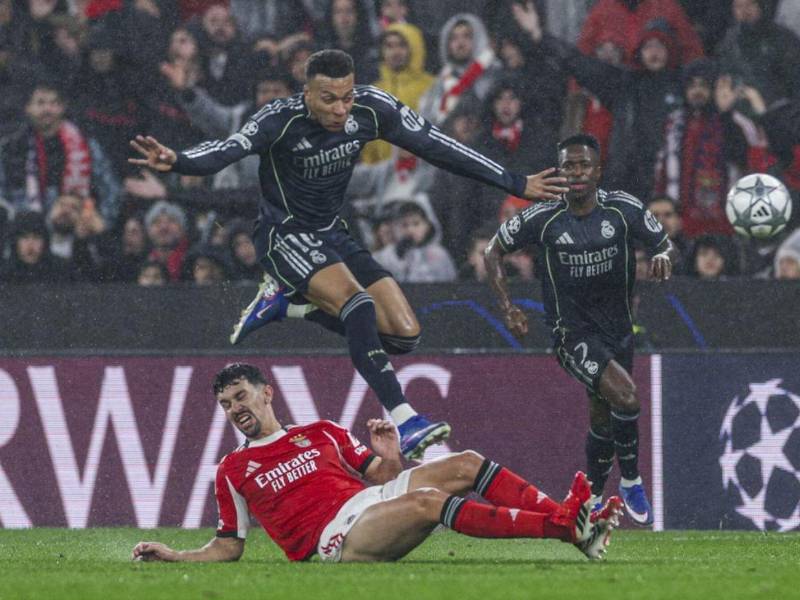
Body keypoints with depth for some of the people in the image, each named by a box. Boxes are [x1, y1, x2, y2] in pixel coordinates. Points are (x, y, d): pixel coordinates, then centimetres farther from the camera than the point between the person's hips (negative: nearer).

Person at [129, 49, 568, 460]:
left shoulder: (373, 108, -10)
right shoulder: (281, 120, -23)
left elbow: (436, 147, -2)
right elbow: (228, 150, -38)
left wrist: (515, 184, 1)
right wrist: (176, 161, -60)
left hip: (332, 236, 7)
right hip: (285, 236, -6)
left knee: (404, 334, -3)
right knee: (359, 304, -31)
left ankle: (286, 304, 11)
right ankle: (404, 423, -33)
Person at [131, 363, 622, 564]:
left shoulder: (322, 433, 26)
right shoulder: (234, 471, 17)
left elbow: (384, 479, 23)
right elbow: (229, 545, 18)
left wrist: (389, 456, 1)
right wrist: (173, 557, 5)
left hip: (374, 501, 6)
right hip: (336, 536, -6)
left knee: (466, 465, -12)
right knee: (428, 500, -31)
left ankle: (567, 519, -23)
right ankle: (567, 526, -41)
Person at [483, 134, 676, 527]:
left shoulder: (623, 210, -10)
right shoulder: (542, 218, -14)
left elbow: (662, 242, 3)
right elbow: (494, 252, 1)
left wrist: (662, 256, -22)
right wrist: (507, 308, -9)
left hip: (617, 326, 4)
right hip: (573, 332, -4)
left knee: (603, 415, 15)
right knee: (626, 396, -23)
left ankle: (593, 497, 37)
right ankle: (631, 483, -2)